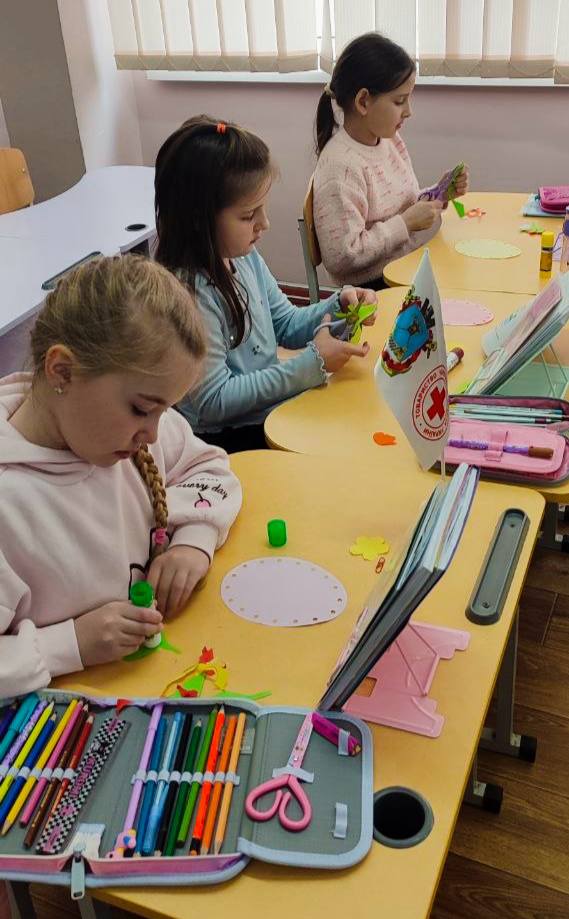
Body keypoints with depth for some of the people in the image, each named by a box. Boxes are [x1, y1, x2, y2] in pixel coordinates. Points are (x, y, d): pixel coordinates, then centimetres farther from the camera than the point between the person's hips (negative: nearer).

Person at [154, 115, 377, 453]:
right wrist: (312, 363, -23)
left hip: (275, 407, 8)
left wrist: (338, 307, -5)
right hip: (231, 440, -8)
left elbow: (287, 325, 16)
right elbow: (214, 403, -23)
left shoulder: (244, 257, 1)